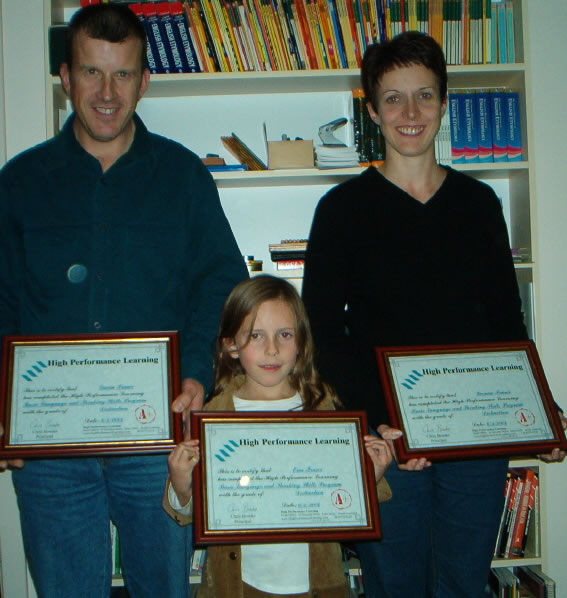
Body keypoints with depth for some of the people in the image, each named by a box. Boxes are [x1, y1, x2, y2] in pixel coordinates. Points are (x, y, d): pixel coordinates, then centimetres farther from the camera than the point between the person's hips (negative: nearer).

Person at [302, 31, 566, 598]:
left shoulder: (478, 202, 9)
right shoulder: (343, 208, -1)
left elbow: (506, 321, 12)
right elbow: (323, 332, -5)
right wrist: (379, 421, -16)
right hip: (384, 439, -2)